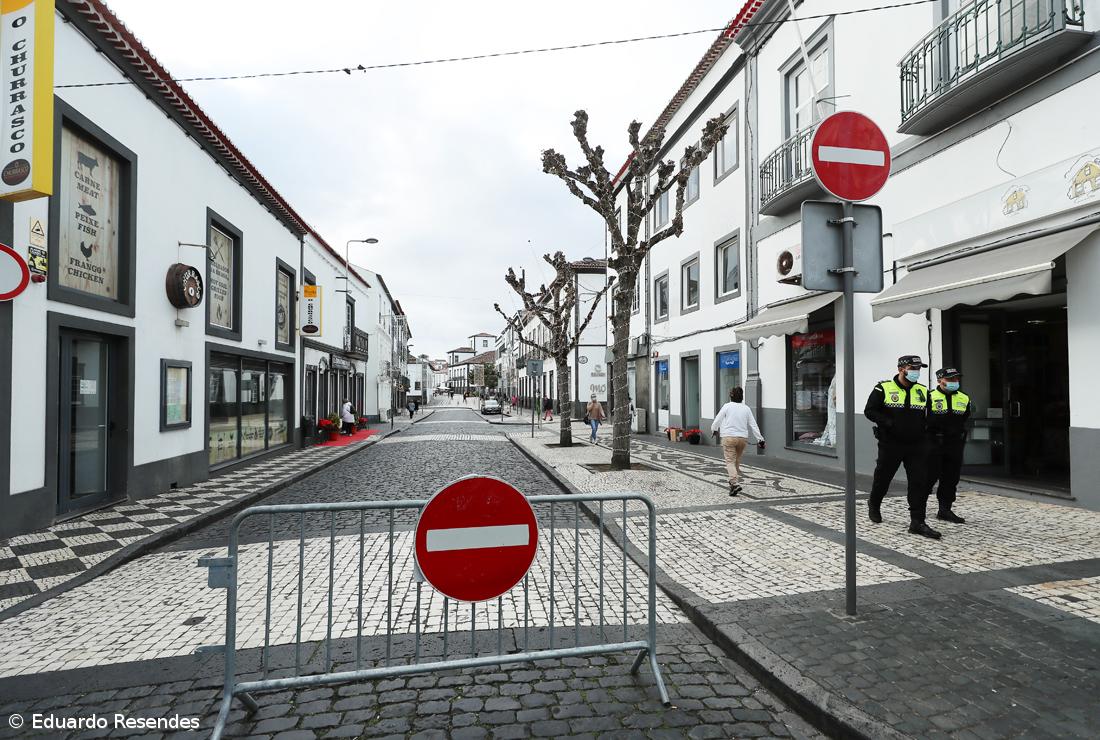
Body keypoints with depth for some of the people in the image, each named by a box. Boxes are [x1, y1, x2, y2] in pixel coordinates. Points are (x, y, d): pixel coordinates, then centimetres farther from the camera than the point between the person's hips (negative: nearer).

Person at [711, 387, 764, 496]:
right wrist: (760, 439, 12)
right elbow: (753, 425, 8)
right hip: (743, 438, 4)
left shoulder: (727, 406, -3)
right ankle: (734, 483, 27)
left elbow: (718, 420, 1)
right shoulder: (746, 408, 8)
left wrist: (714, 429, 21)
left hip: (729, 437, -4)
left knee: (730, 462, -4)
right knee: (737, 461, 17)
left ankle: (735, 483, -21)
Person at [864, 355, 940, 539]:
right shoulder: (883, 389, -6)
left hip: (916, 446, 3)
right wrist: (889, 423, -19)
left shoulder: (923, 392, 8)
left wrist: (922, 427, 4)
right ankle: (874, 505, 38)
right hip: (890, 444, -3)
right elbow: (870, 411, -8)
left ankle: (917, 522, 1)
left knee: (920, 483, -4)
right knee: (883, 477, 12)